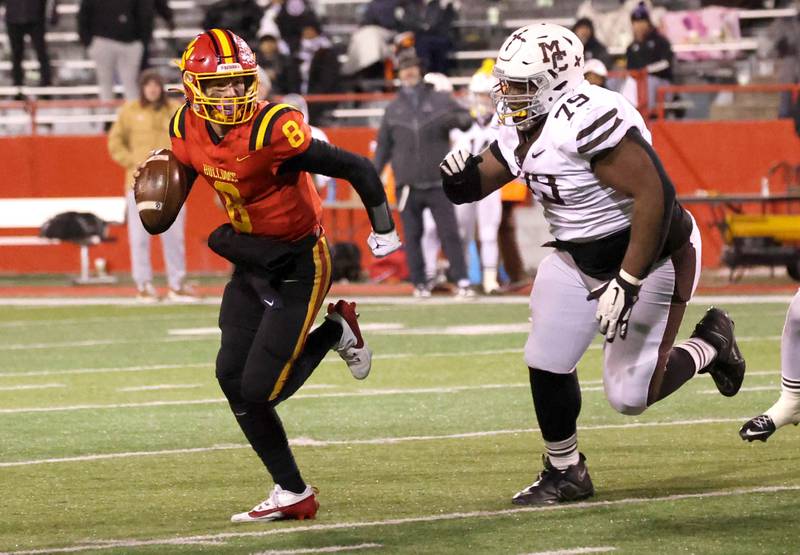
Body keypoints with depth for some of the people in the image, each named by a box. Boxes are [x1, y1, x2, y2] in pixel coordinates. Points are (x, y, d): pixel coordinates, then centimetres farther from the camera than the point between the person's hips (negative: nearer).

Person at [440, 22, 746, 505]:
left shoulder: (587, 118, -31)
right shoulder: (522, 130, -2)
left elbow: (654, 194, -34)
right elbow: (478, 182, 10)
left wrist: (627, 283, -32)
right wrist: (460, 177, -17)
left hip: (651, 256, -8)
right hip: (580, 260, 8)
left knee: (631, 395, -5)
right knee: (547, 363, 2)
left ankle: (711, 347, 23)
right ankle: (564, 471, 22)